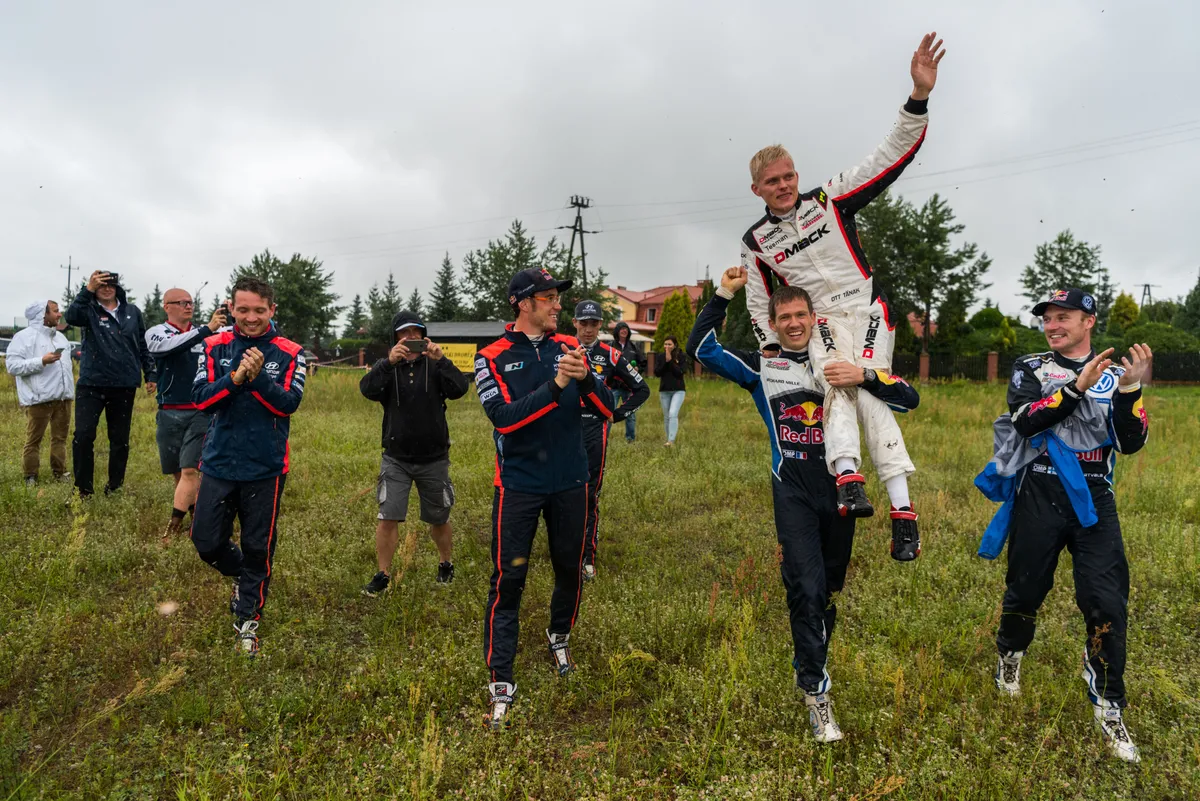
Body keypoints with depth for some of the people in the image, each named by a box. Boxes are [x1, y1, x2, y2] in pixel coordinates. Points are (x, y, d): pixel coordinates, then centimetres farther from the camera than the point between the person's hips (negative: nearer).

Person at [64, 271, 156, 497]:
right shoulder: (89, 310, -1)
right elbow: (71, 317, -25)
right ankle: (83, 489, 7)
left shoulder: (132, 311, 7)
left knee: (120, 439, 9)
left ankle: (115, 487, 23)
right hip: (91, 383, -2)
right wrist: (88, 290, -34)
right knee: (83, 435, -8)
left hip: (124, 385, 2)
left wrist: (150, 374, 10)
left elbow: (142, 346, 13)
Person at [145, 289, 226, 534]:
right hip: (170, 414, 0)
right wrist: (207, 329, -33)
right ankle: (196, 513, 25)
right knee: (177, 472, 8)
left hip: (201, 413, 0)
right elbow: (173, 346, -21)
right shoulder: (156, 333, 0)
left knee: (190, 470, -8)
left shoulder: (206, 334, 7)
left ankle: (173, 528, -4)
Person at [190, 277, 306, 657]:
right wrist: (235, 377, -23)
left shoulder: (289, 353, -4)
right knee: (206, 540, 7)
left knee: (258, 548, 7)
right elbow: (200, 398, -8)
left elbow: (289, 403, -13)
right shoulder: (215, 347, 2)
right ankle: (241, 575, 39)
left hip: (265, 468, -2)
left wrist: (258, 377, -26)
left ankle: (247, 618, 25)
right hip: (219, 464, 2)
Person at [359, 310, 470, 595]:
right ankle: (383, 575, 12)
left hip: (434, 459, 0)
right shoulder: (387, 367, 0)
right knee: (388, 517, -5)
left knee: (439, 519, 14)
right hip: (396, 459, 0)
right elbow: (367, 389, -20)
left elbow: (459, 389, -20)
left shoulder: (434, 366, -2)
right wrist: (389, 362, -36)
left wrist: (441, 360, -34)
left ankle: (446, 564, 37)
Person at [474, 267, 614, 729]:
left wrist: (586, 378, -23)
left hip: (570, 482, 4)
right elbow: (503, 417, -20)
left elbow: (606, 410, -3)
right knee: (508, 580, -3)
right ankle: (501, 684, 8)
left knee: (570, 570, 16)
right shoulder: (493, 357, -6)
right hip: (518, 485, -3)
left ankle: (559, 638, 43)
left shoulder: (569, 347, 2)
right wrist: (554, 387, -29)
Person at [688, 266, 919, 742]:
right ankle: (816, 693, 0)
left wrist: (864, 377, -19)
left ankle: (807, 662, 37)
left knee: (830, 588, 14)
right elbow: (700, 349, -4)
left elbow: (909, 399, -1)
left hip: (839, 488, 2)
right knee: (806, 590, -11)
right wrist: (724, 295, -8)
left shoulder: (843, 364, 6)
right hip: (793, 491, -2)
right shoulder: (761, 367, 5)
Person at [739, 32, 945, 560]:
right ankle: (848, 481, -43)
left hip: (866, 310, -1)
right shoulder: (756, 242, 5)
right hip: (819, 324, 2)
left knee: (870, 390, -18)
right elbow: (758, 301, 16)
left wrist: (919, 96, -16)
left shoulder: (830, 199, 0)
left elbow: (891, 158, -5)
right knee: (836, 382, -27)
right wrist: (772, 349, 8)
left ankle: (903, 510, -21)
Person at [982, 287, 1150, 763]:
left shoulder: (1114, 375, 8)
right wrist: (1078, 386, -23)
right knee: (1025, 590, 9)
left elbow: (1129, 444, -3)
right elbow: (1026, 422, -15)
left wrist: (1130, 389, -17)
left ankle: (1108, 710, 10)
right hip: (1040, 497, -1)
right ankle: (1010, 654, 39)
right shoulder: (1030, 368, 3)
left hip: (1094, 501, 1)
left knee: (1108, 606, -5)